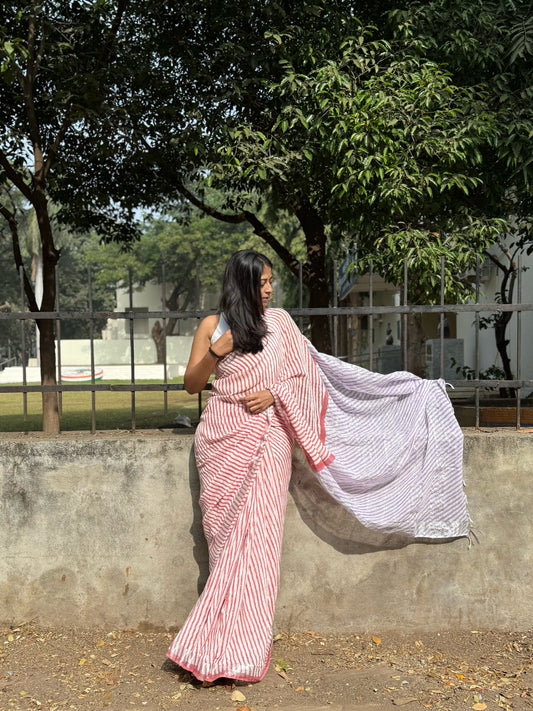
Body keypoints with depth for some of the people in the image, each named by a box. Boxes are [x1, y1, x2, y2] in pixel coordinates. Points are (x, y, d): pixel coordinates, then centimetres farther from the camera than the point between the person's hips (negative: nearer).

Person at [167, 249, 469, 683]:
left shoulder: (279, 321, 10)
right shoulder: (213, 325, 8)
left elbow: (303, 374, 10)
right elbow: (192, 384, 9)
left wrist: (274, 394, -8)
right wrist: (214, 353, -8)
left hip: (267, 434, 0)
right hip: (223, 436, 0)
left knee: (255, 535, -5)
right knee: (228, 536, 0)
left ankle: (242, 648, 2)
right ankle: (222, 647, 9)